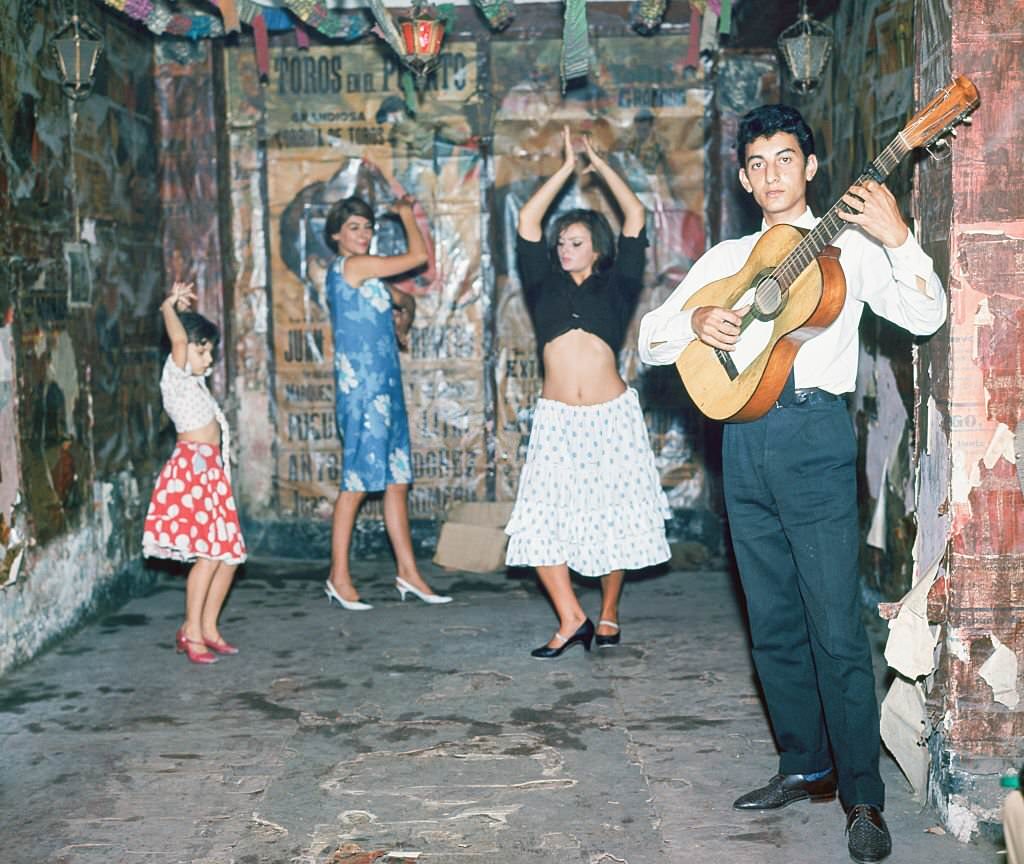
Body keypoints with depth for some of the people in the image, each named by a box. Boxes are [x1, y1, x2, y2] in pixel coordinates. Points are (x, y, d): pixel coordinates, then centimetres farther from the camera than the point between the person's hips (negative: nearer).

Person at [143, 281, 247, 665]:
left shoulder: (193, 381, 21)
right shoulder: (175, 376, -4)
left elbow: (192, 333, 36)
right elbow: (178, 339, -23)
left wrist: (179, 307, 24)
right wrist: (169, 307, -9)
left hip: (212, 471, 9)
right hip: (191, 470, -9)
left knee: (230, 555, 6)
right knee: (208, 554, -15)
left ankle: (208, 628, 14)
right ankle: (191, 631, -7)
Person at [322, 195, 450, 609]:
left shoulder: (350, 272, 17)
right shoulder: (351, 266, -11)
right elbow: (419, 255, -9)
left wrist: (410, 215, 18)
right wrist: (406, 215, 7)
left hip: (383, 386, 10)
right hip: (362, 387, -10)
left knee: (397, 479, 10)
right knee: (357, 482, -4)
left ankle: (408, 572, 15)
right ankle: (339, 577, 5)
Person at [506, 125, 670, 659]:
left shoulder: (615, 286, 9)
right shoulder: (544, 285, 12)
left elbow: (635, 220, 7)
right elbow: (527, 222, 8)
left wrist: (602, 168, 14)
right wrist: (567, 168, 11)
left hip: (612, 416, -1)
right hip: (557, 420, 1)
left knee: (613, 517, 2)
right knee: (540, 520, -9)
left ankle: (608, 614, 17)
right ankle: (571, 619, -3)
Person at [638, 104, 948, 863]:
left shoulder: (847, 244, 5)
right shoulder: (726, 257, 17)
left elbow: (925, 316, -8)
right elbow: (649, 338, 13)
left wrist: (897, 238, -22)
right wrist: (695, 323, -8)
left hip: (814, 435, -5)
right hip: (744, 437, 5)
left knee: (835, 625, -8)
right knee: (773, 622, 10)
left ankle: (864, 798, 0)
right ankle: (806, 767, 23)